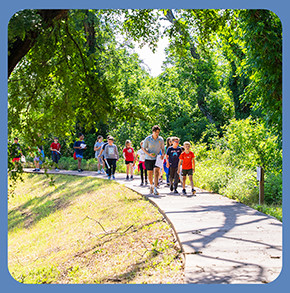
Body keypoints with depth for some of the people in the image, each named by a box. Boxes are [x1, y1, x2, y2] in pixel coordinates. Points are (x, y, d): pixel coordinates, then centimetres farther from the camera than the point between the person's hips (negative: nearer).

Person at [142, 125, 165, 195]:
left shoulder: (161, 139, -1)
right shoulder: (147, 139, -6)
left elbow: (162, 148, 11)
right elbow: (143, 148, 0)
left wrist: (162, 154, -11)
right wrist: (149, 154, -18)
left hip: (157, 158, 0)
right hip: (149, 159, 0)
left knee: (156, 172, -18)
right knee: (150, 174, 9)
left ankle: (155, 189, -22)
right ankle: (151, 186, 35)